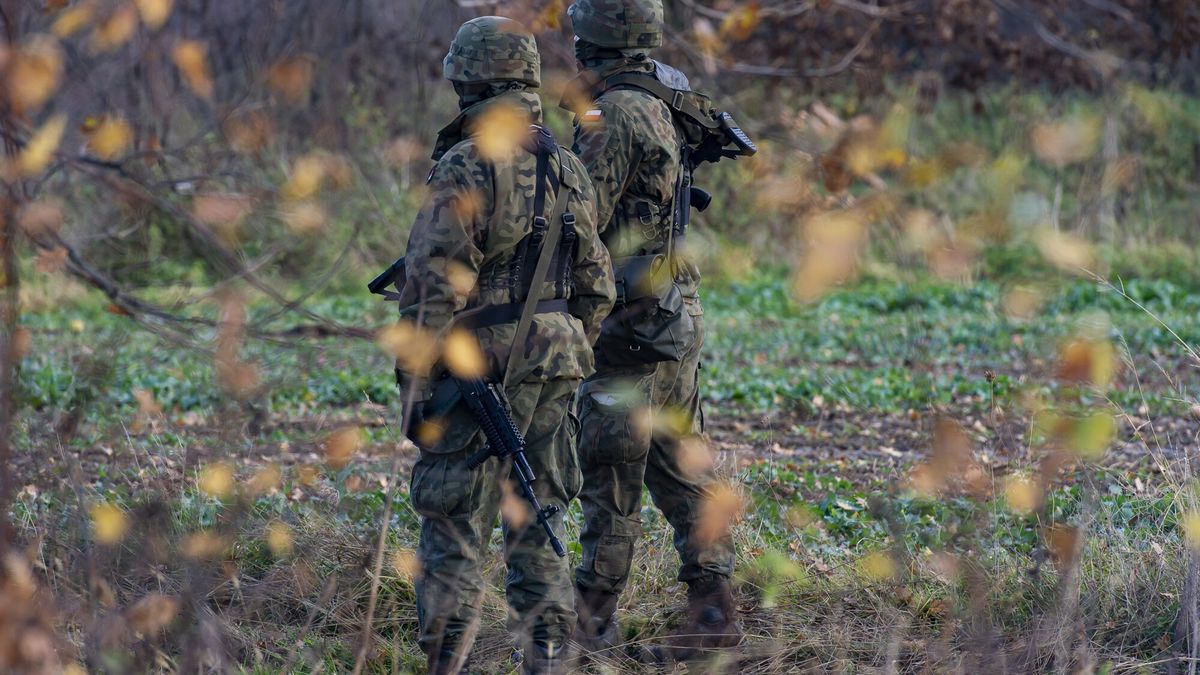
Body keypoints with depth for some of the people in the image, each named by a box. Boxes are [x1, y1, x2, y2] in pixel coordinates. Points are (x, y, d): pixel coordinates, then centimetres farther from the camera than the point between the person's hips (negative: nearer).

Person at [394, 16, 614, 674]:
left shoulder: (465, 170, -13)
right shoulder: (567, 169, 9)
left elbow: (432, 288, -17)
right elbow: (594, 286, 14)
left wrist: (420, 384, -11)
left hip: (479, 368, -6)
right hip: (554, 363, 6)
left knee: (454, 525, -2)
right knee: (537, 524, 13)